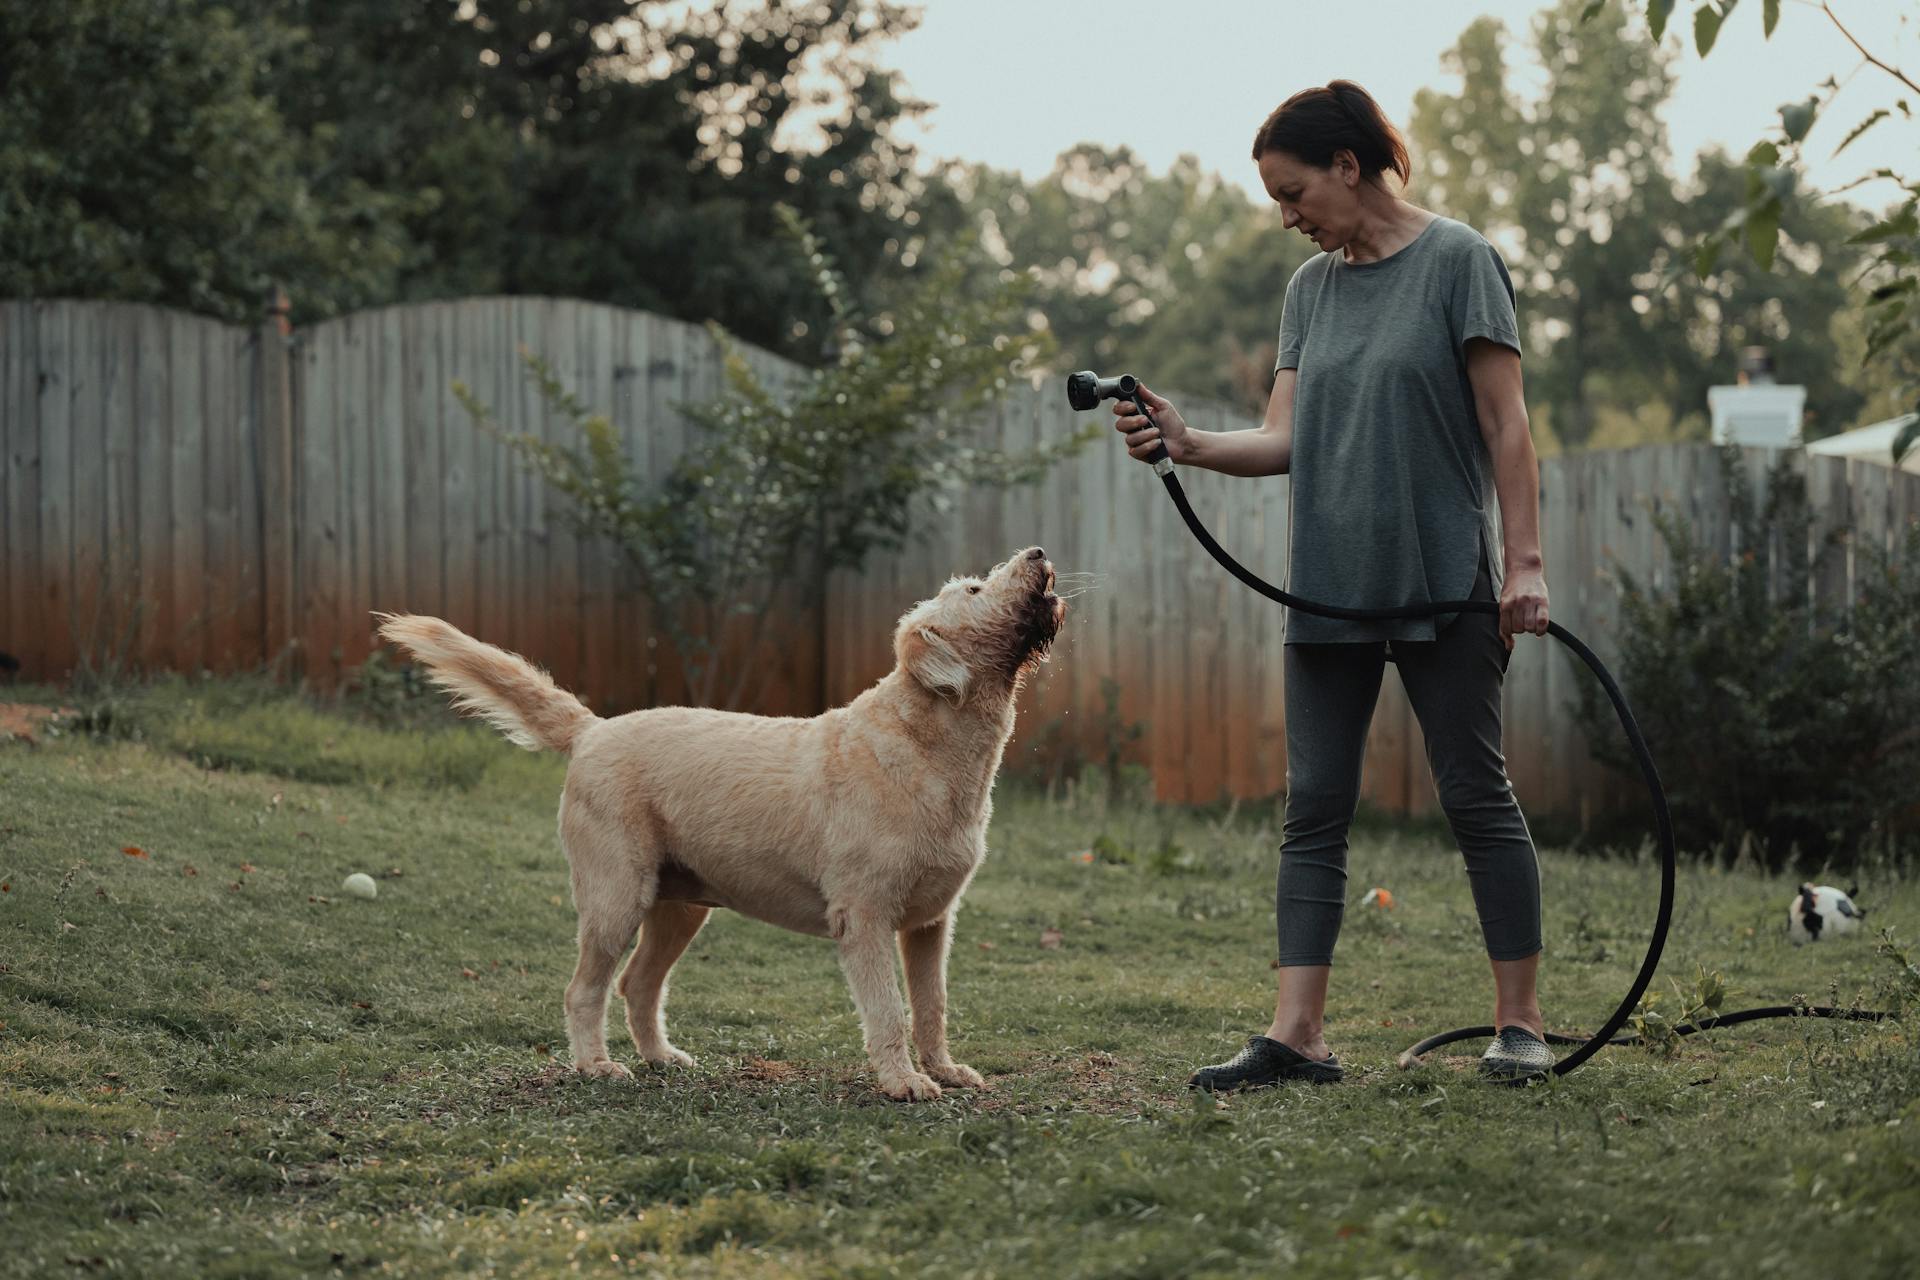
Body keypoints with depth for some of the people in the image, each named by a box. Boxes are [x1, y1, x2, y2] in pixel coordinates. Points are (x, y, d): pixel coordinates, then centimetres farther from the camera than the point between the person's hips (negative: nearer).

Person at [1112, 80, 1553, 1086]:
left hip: (1444, 584, -6)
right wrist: (1187, 445, -10)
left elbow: (1505, 423, -6)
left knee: (1475, 795, 0)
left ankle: (1519, 1021, 8)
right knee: (1314, 808, 0)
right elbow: (1285, 438, 8)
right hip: (1328, 586, 6)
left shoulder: (1456, 260, -3)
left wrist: (1523, 562, -11)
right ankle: (1296, 1033, -2)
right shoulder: (1310, 288, 14)